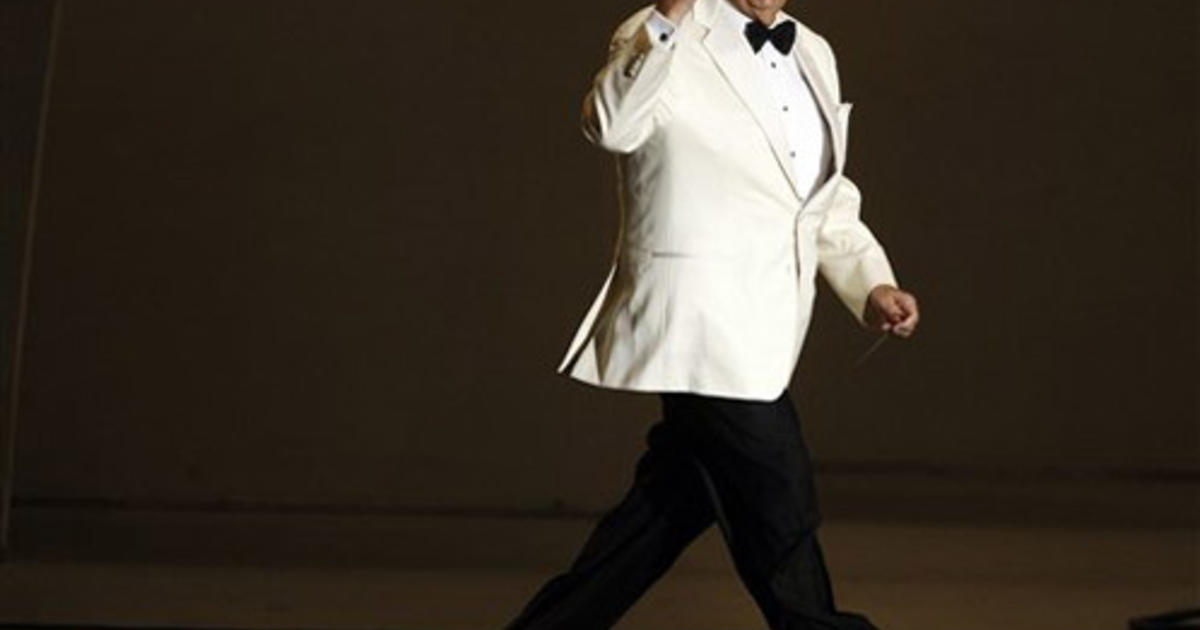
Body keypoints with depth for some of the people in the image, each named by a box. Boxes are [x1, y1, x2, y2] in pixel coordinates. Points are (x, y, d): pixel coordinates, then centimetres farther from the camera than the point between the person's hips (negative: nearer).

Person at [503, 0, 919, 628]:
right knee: (782, 514, -5)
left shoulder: (813, 55, 16)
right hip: (699, 323, -8)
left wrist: (873, 286, 8)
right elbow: (612, 126, -28)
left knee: (672, 506, 14)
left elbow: (828, 201, 22)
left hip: (763, 331, 8)